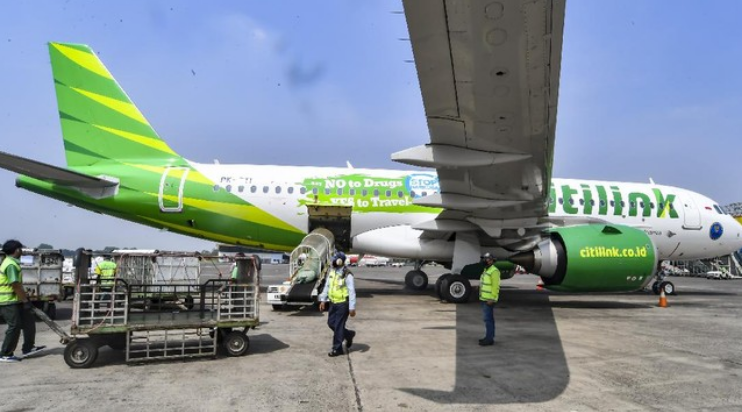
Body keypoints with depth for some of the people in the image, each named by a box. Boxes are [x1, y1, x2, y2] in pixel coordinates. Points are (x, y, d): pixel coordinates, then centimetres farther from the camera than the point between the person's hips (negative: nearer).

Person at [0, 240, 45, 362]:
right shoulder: (11, 265, -20)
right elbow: (16, 286, -23)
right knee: (14, 327, -4)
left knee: (29, 321, 13)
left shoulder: (11, 262, 12)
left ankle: (28, 348, 21)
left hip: (15, 300, 10)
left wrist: (25, 297, 20)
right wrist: (25, 301, -17)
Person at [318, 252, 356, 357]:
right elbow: (327, 286, 13)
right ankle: (349, 335, 33)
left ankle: (337, 349, 11)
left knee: (338, 326, -2)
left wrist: (352, 308, -17)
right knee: (331, 323, 13)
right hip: (333, 303, 8)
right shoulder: (332, 271, 6)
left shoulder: (347, 275, -17)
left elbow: (352, 292, -16)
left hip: (343, 304, -8)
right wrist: (323, 300, 9)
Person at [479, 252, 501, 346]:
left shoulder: (494, 271, -15)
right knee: (488, 318, 13)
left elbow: (495, 286, -20)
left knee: (488, 319, -8)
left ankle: (489, 339, -5)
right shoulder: (486, 270, 16)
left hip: (489, 300, -10)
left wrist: (491, 299, -23)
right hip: (484, 299, 10)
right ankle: (489, 337, 19)